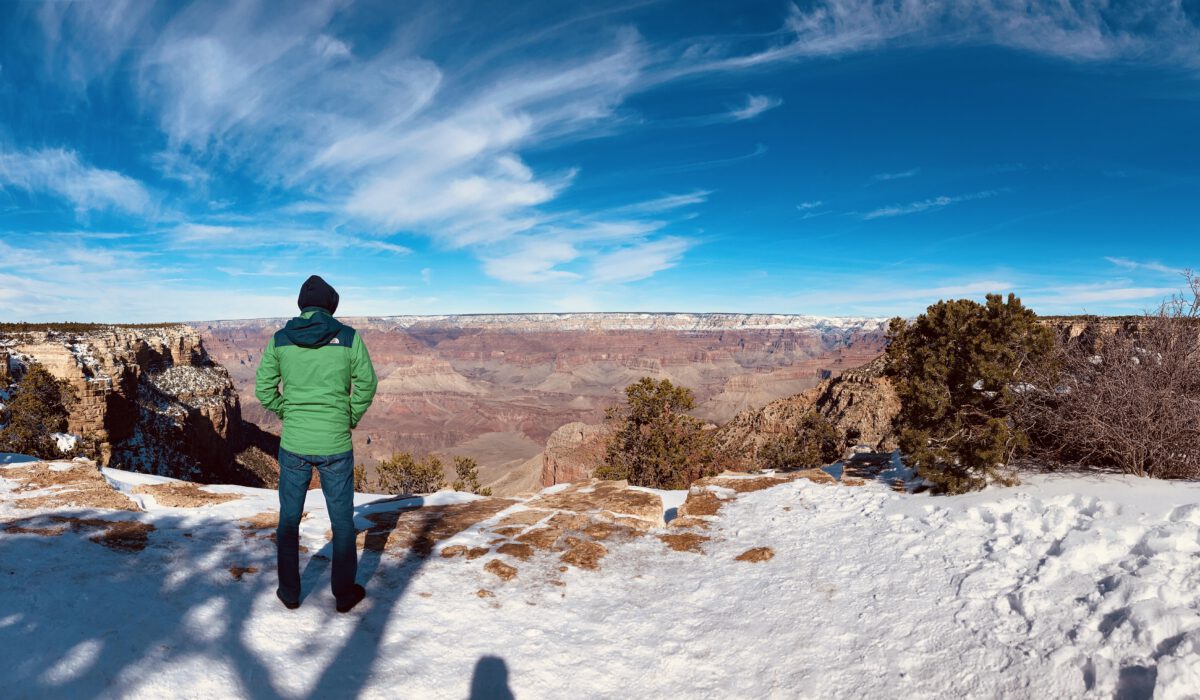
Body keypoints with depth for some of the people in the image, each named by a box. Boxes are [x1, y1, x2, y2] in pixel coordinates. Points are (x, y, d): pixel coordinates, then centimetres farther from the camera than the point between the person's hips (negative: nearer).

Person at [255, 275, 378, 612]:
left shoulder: (280, 339, -1)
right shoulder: (348, 337, -7)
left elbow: (263, 389, 3)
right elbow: (366, 384, -3)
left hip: (293, 445, 2)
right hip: (335, 446, -2)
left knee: (289, 519, 19)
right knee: (342, 521, 13)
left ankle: (289, 592, 31)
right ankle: (345, 593, 24)